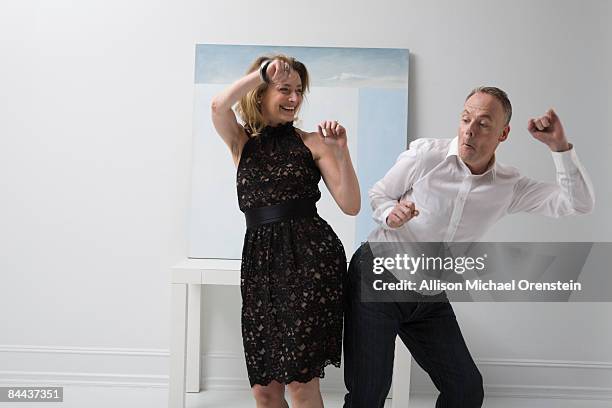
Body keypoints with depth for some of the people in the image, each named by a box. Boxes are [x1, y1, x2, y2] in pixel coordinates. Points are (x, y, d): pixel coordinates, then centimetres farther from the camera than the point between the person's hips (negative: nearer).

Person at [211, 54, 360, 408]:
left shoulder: (312, 142, 6)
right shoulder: (242, 141, 12)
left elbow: (351, 206, -1)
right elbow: (219, 107, -11)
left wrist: (342, 151, -11)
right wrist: (263, 71, -7)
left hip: (311, 257, -2)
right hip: (260, 261, 3)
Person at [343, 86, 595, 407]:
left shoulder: (510, 186, -1)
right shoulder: (425, 154, -11)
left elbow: (579, 204, -5)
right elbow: (378, 194, 0)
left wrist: (559, 146, -17)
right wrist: (390, 215, -23)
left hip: (430, 299, 4)